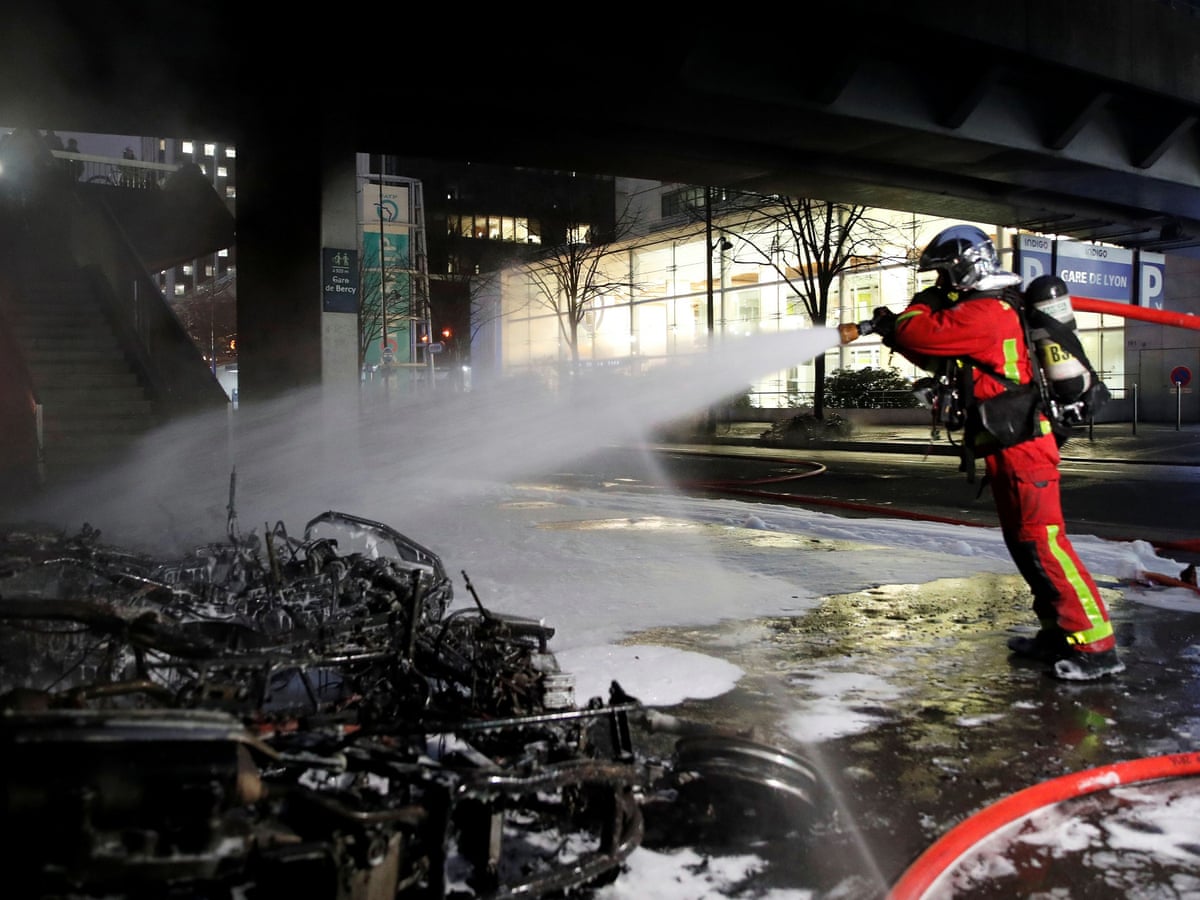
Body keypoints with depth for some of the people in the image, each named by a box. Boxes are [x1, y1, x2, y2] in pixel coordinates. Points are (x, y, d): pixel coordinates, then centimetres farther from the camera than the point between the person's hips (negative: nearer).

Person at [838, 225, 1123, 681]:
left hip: (1021, 447, -11)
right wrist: (887, 328, 7)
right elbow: (932, 353, 21)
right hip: (1010, 447, 11)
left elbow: (920, 334, -21)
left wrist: (919, 307, 1)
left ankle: (1096, 646, -8)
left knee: (1041, 541, -11)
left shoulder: (985, 312, -15)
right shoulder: (983, 312, 19)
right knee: (1024, 542, 14)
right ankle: (1060, 632, 22)